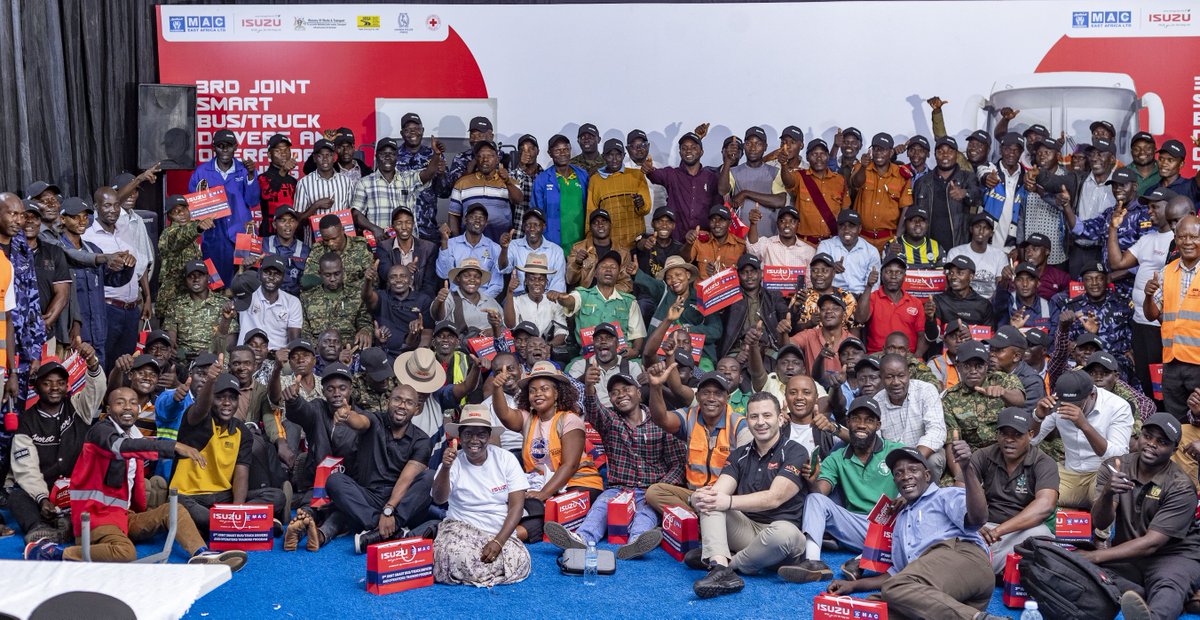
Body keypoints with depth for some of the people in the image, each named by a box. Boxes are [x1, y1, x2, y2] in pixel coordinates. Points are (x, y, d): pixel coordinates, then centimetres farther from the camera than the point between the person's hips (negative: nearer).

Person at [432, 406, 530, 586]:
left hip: (500, 532, 2)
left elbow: (516, 505, -5)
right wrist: (445, 468, -35)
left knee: (518, 562, -29)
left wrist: (498, 542, -17)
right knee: (456, 559, -36)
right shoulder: (454, 462, -1)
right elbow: (439, 499, -17)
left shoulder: (506, 459, -1)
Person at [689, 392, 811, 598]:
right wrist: (699, 497, -25)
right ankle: (722, 570, -36)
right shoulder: (739, 455, 14)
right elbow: (720, 491, -1)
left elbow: (774, 498, -15)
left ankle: (721, 563, -18)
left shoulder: (795, 453, -3)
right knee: (710, 500, -17)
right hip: (746, 529, 5)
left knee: (784, 532, -39)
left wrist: (729, 502, -24)